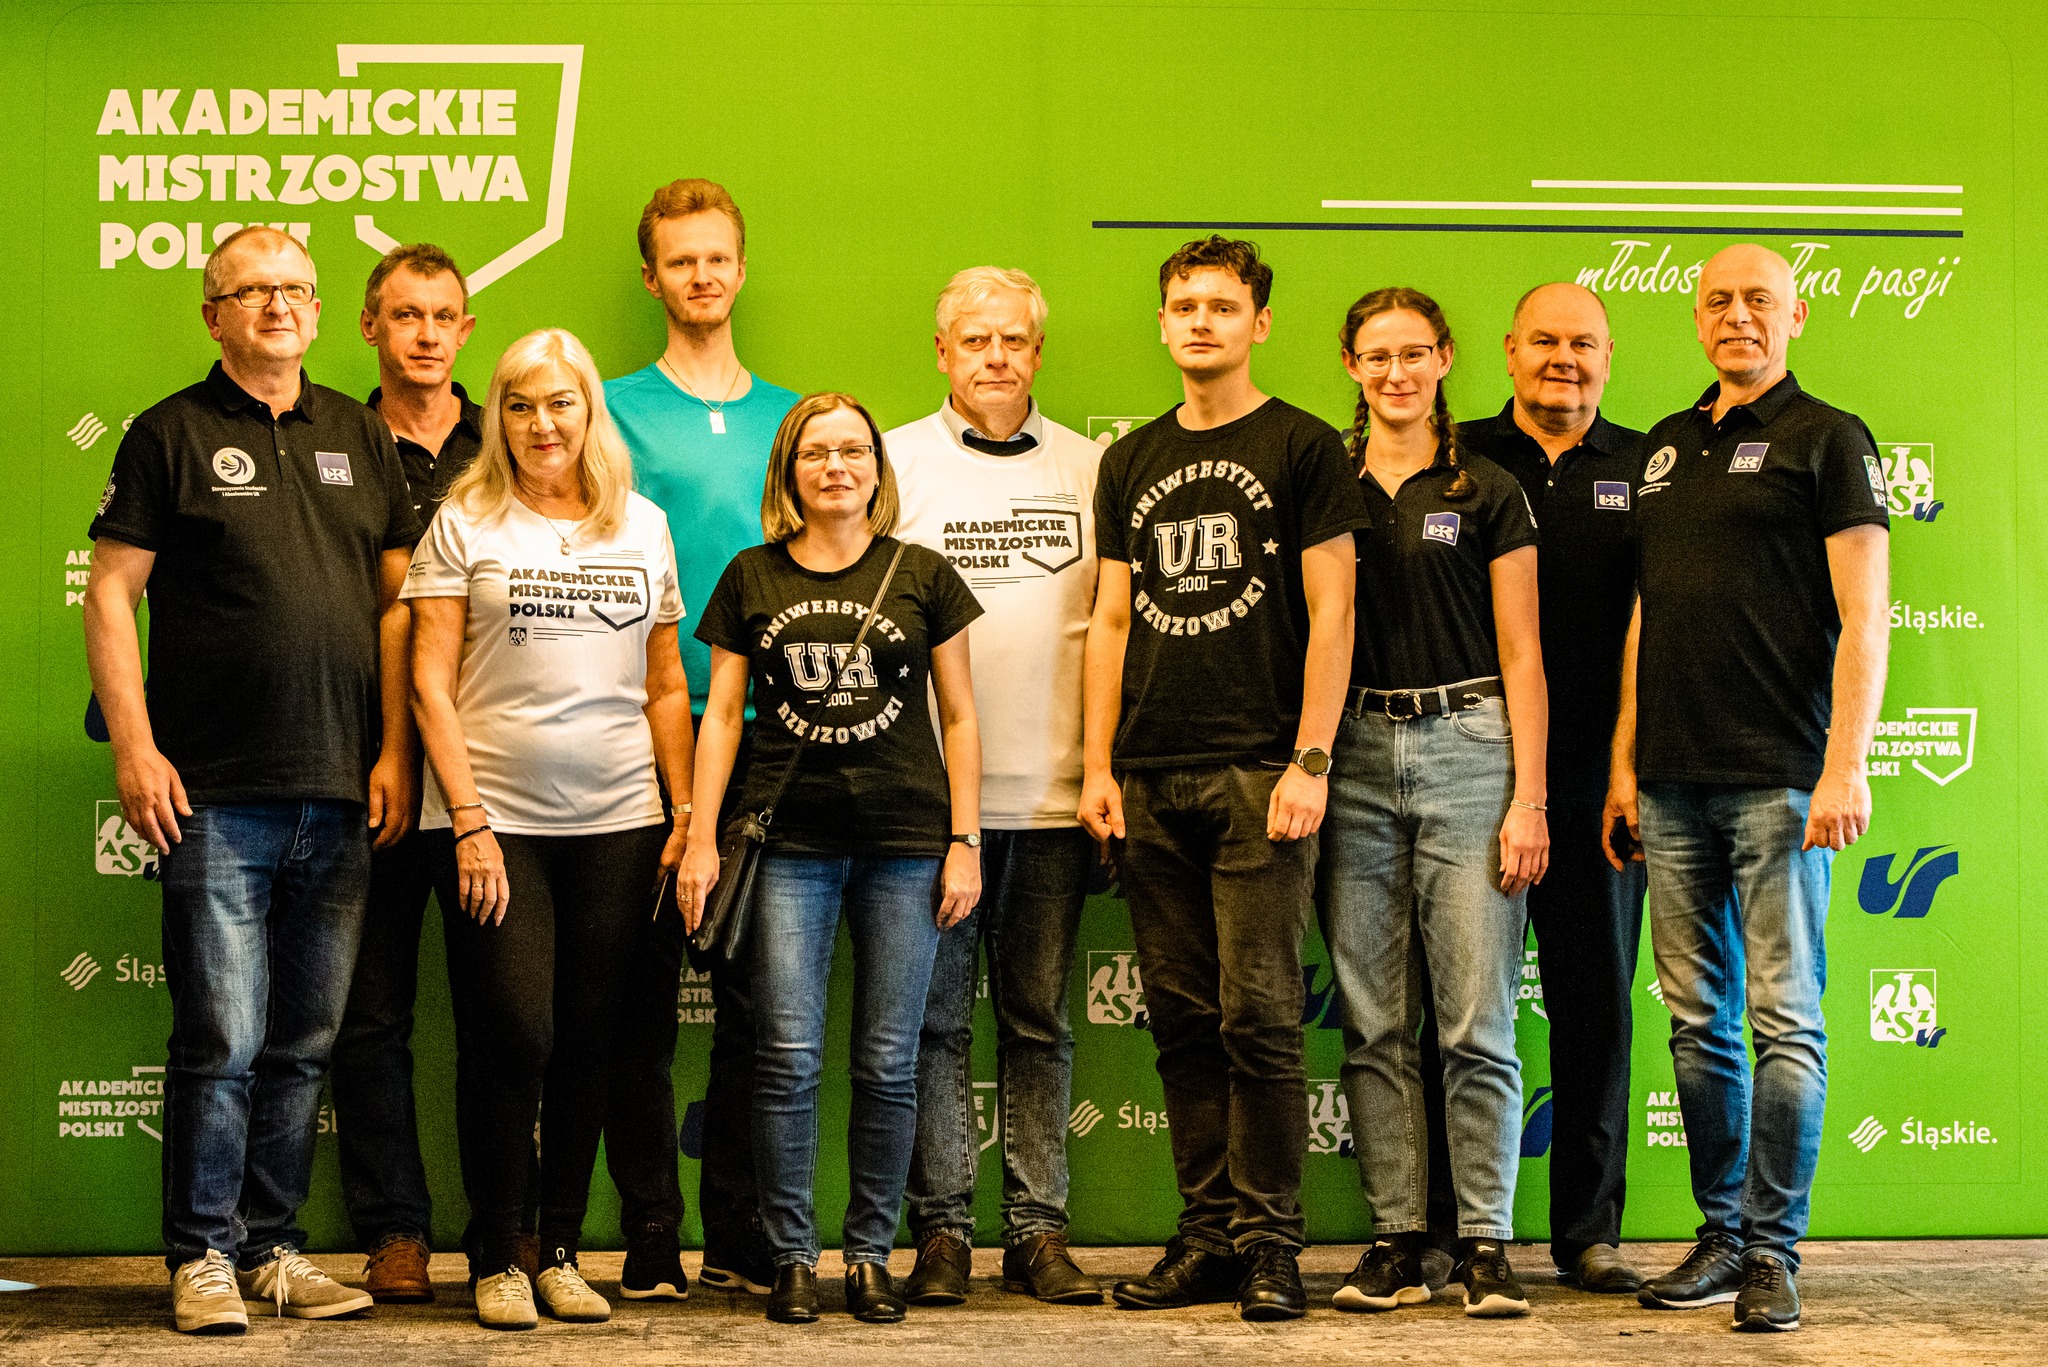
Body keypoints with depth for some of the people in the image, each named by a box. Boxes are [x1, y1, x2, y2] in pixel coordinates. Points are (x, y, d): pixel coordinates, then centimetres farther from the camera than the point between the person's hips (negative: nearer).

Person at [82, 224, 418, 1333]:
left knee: (305, 1044, 9)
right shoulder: (171, 433, 3)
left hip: (340, 796, 4)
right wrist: (136, 749, -9)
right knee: (221, 1042, -4)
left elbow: (399, 600, 15)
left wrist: (395, 751, 6)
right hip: (215, 795, -4)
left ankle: (273, 1247, 19)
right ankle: (202, 1257, 7)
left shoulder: (359, 438, 15)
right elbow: (109, 594, 0)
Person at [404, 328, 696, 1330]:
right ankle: (499, 1260, 8)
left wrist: (687, 814, 8)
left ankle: (560, 1250, 16)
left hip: (618, 823, 3)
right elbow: (431, 682, -2)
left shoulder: (642, 526, 12)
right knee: (510, 1035, -5)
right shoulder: (465, 524, 3)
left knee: (588, 1040, 5)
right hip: (496, 820, -3)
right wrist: (469, 822, -10)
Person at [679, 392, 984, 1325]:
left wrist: (965, 841, 3)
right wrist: (700, 837, 1)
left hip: (906, 841, 0)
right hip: (788, 842, 0)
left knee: (888, 1063, 1)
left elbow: (958, 716, 9)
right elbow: (722, 712, 9)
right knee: (788, 1056, -5)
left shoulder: (923, 577, 7)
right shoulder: (751, 578, 10)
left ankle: (871, 1255, 12)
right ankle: (792, 1258, 5)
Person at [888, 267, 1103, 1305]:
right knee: (935, 1018, 2)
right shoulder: (897, 461, 4)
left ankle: (1038, 1230, 12)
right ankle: (941, 1230, 9)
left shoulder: (1088, 469, 10)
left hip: (1054, 791, 2)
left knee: (1039, 1021, 7)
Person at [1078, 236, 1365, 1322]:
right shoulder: (1132, 463, 16)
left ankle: (1270, 1243, 0)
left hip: (1258, 776, -5)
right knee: (1182, 1020, 6)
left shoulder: (1304, 449, 2)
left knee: (1259, 1017, -7)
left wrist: (1310, 762, -11)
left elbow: (1330, 613, -3)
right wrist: (1099, 765, 8)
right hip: (1150, 781, 5)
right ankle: (1208, 1239, 11)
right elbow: (1112, 621, 16)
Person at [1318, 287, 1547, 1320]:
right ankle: (1394, 1240, 10)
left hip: (1466, 744, -2)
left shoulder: (1487, 494, 5)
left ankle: (1485, 1244, 2)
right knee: (1373, 1024, 4)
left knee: (1476, 1022, -5)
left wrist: (1527, 798, -5)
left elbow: (1520, 654, 3)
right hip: (1354, 756, 2)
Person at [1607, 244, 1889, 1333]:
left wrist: (1846, 766, -15)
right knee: (1696, 1019, 8)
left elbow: (1864, 616, -6)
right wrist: (1623, 763, 14)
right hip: (1673, 782, 6)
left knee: (1785, 1019, -4)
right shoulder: (1664, 448, 17)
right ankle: (1721, 1234, 17)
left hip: (1778, 779, -6)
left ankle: (1773, 1252, 1)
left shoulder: (1826, 439, 0)